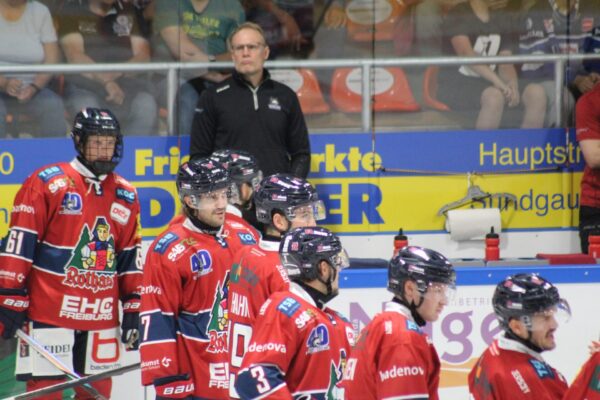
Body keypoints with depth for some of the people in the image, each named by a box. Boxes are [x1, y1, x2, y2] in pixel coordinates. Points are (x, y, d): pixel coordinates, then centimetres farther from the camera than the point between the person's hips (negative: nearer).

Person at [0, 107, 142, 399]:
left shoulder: (125, 196, 12)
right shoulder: (46, 183, -5)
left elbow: (131, 258, 17)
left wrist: (133, 309, 13)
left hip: (101, 317, 5)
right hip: (49, 315, -5)